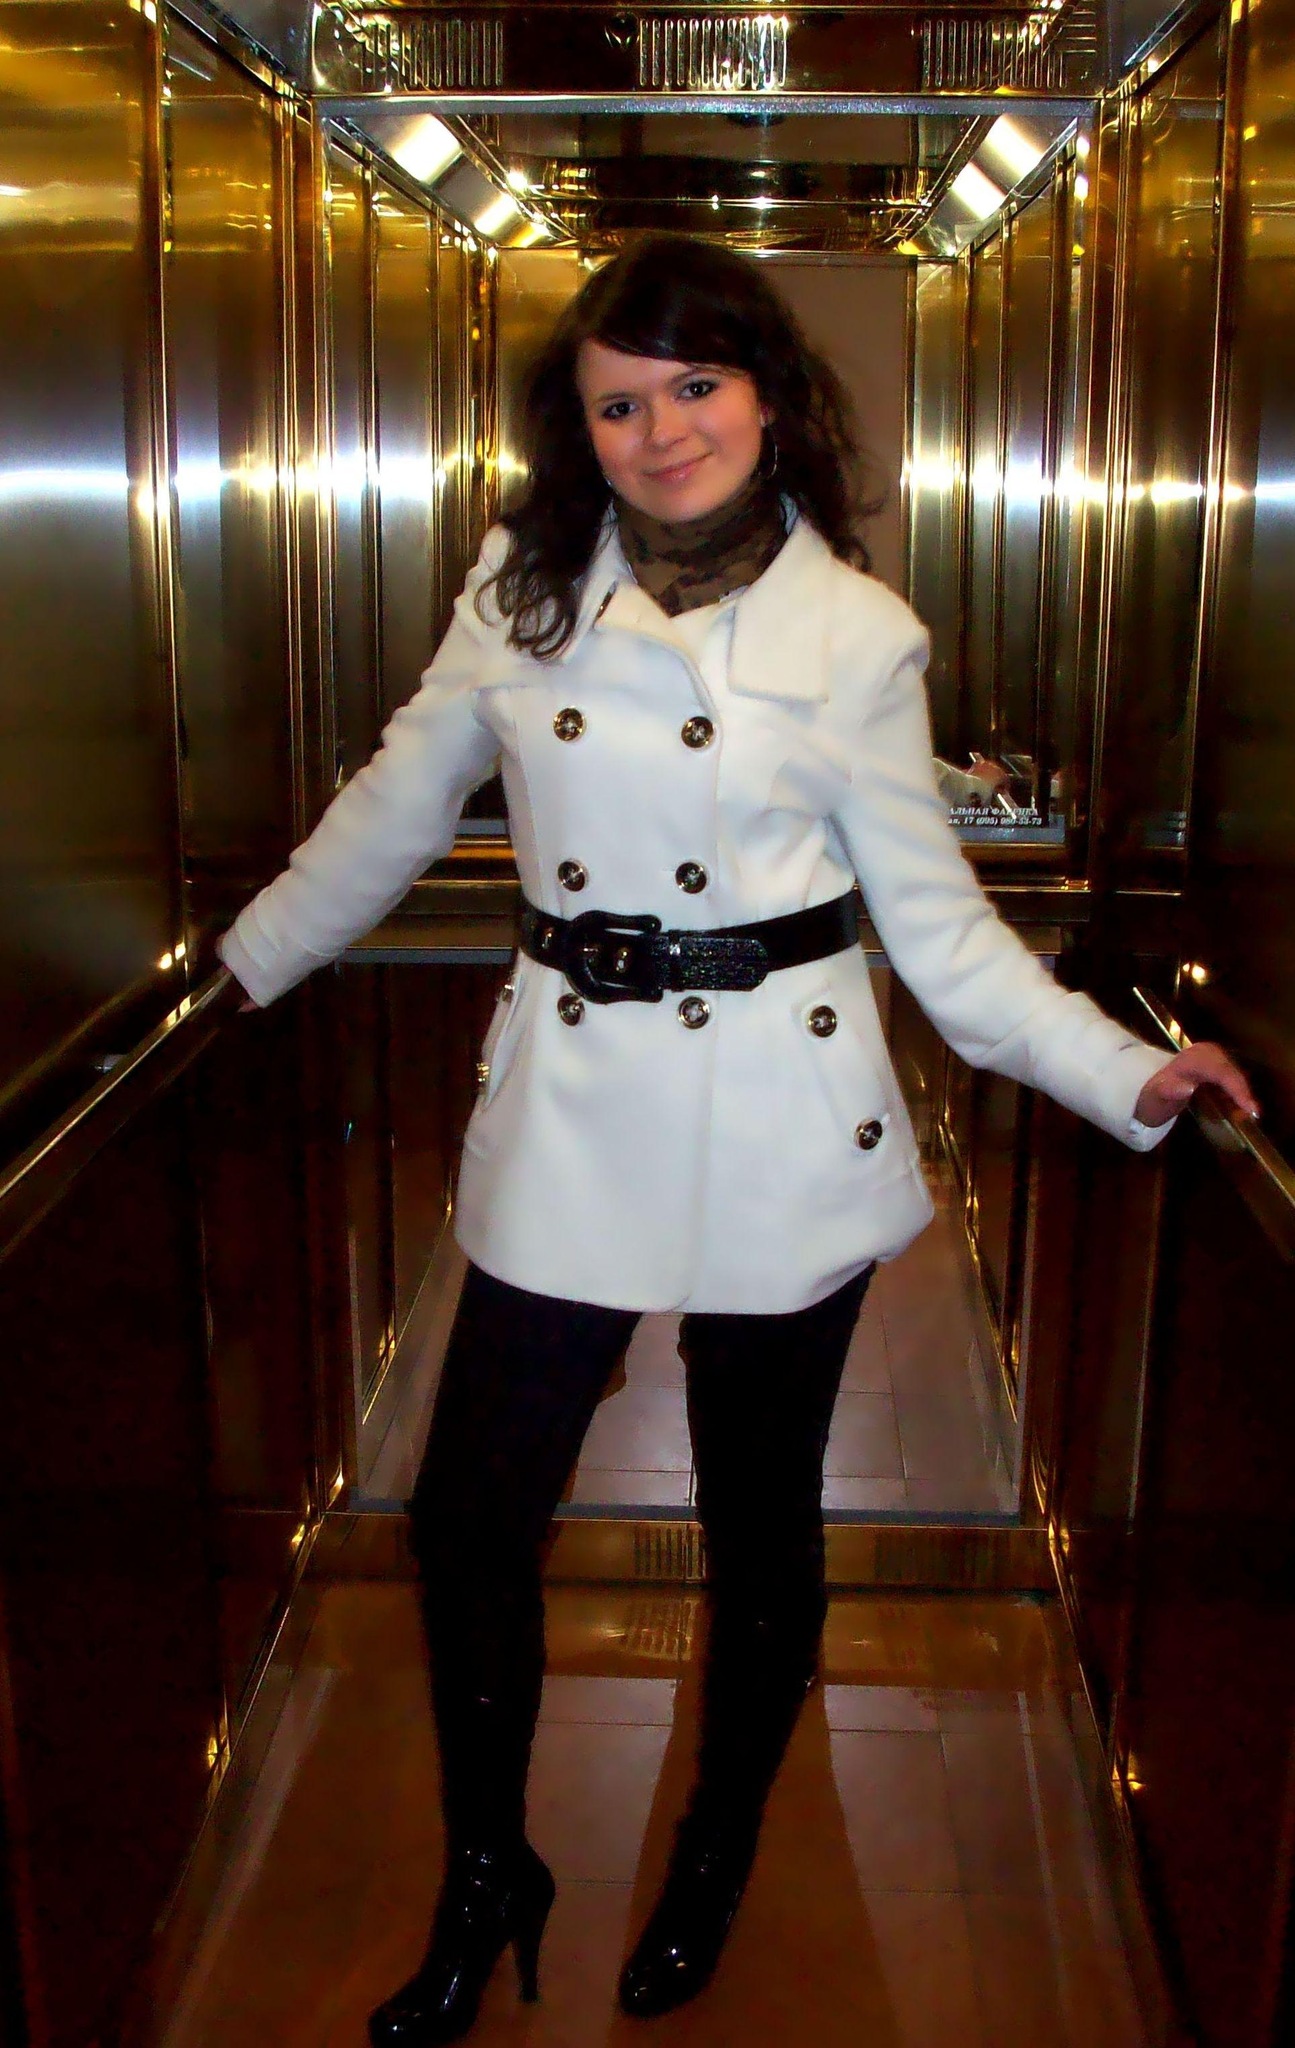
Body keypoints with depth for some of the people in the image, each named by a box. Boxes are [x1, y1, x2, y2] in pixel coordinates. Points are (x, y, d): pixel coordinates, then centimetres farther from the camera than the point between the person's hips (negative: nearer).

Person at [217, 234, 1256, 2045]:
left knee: (760, 1518, 12)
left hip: (781, 1116, -2)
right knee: (470, 1511, 4)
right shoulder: (522, 586, 2)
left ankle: (715, 1867, 40)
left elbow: (936, 919, -1)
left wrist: (1129, 1077, -9)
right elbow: (398, 805, 14)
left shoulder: (856, 635, -5)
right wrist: (235, 966, 21)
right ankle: (486, 1882, 31)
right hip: (571, 1108, 2)